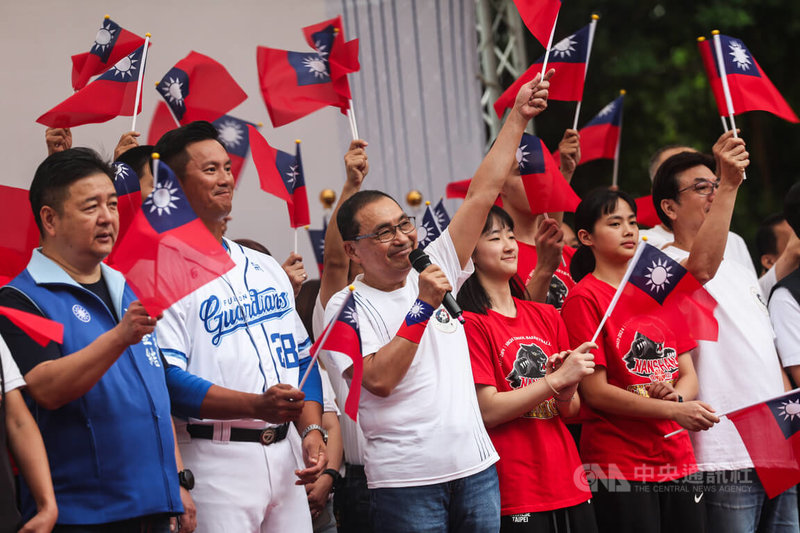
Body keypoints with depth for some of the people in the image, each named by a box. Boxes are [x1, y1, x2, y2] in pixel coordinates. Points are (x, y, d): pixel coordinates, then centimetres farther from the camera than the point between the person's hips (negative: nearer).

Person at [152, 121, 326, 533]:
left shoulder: (266, 268, 17)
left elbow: (301, 358, 18)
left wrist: (311, 429, 3)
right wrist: (256, 405, -24)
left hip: (284, 451, 7)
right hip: (214, 458, -7)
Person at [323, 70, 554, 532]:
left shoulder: (435, 268, 9)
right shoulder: (347, 307, -5)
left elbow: (482, 194, 8)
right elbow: (379, 380, -18)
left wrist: (518, 118, 5)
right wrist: (423, 307, -18)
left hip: (476, 467, 5)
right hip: (406, 479, -5)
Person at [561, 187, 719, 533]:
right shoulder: (584, 299, -6)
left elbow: (688, 374, 14)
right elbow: (595, 392, -12)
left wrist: (677, 395, -10)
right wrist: (675, 411, -16)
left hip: (677, 459, 6)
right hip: (619, 464, -6)